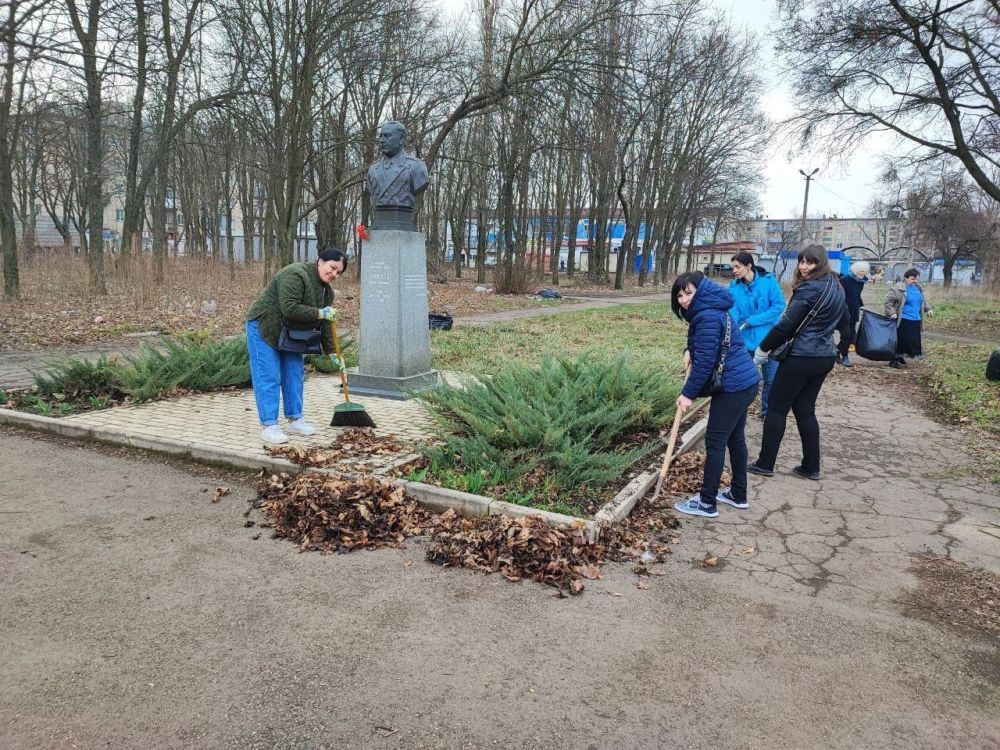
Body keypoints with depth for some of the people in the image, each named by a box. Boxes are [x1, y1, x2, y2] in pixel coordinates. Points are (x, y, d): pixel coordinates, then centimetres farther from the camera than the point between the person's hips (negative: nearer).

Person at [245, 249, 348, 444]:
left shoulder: (326, 291, 3)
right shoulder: (295, 275, -24)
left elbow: (324, 324, 7)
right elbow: (289, 309, -33)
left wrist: (332, 352, 3)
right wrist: (319, 313, -28)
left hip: (289, 334, 9)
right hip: (264, 329, -9)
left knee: (295, 376, 8)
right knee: (268, 378, -8)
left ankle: (295, 420, 17)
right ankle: (268, 426, -5)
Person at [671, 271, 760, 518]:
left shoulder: (708, 317, -20)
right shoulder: (710, 309, 13)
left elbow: (705, 361, -22)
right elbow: (703, 348, 25)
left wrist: (688, 393, -15)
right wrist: (689, 350, 4)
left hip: (732, 387, -10)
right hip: (745, 381, 10)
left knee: (715, 442, -3)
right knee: (735, 438, 18)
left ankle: (707, 503, 5)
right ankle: (738, 494, 29)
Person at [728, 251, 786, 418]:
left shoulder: (768, 281, -10)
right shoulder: (734, 287, -5)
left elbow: (779, 306, -13)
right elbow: (732, 314, -13)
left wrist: (751, 321, -17)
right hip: (745, 340, 1)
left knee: (771, 379, 11)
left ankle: (767, 412, 30)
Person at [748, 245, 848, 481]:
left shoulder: (809, 288, -16)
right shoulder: (836, 288, 12)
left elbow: (786, 324, -16)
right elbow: (841, 321, 22)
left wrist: (763, 349, -6)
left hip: (801, 357, -8)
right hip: (825, 357, 8)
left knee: (777, 408, 2)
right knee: (805, 409, 15)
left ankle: (765, 464, 8)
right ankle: (811, 467, 17)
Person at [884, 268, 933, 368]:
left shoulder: (918, 288, 12)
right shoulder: (898, 288, -13)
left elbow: (923, 300, 29)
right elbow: (888, 300, -13)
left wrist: (928, 308, 20)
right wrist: (892, 313, -19)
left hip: (916, 320, 8)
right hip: (903, 320, -8)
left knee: (914, 340, 12)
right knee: (900, 340, -6)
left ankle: (899, 357, 23)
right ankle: (894, 360, 3)